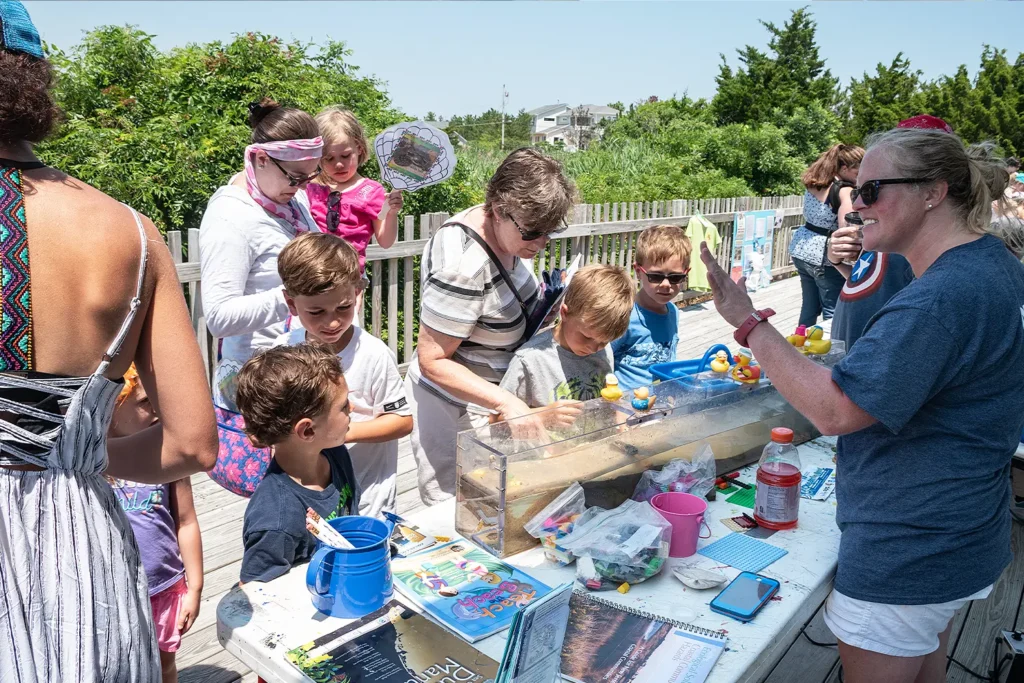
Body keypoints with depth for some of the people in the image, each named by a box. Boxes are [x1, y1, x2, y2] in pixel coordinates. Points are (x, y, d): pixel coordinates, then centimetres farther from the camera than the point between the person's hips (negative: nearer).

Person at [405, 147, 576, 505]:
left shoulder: (507, 231, -5)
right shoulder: (462, 266, -31)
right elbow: (432, 362, -25)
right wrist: (505, 402, -31)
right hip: (452, 406, -9)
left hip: (495, 398, 9)